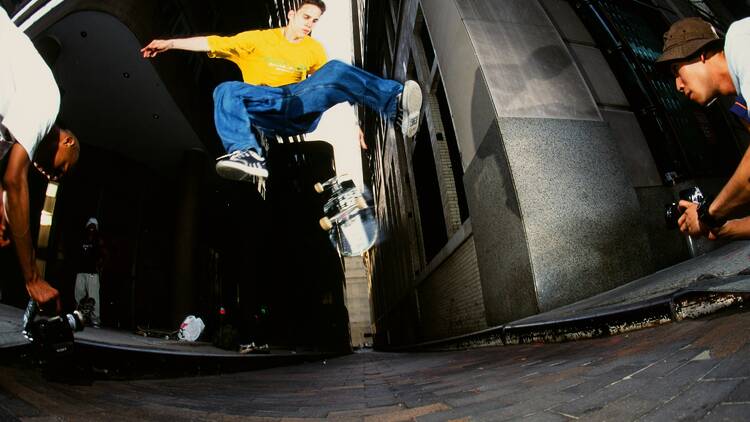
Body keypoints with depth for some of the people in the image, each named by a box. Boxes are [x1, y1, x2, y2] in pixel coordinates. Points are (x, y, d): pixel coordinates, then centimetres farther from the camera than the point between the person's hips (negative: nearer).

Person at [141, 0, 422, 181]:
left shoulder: (315, 49, 20)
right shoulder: (260, 39, 15)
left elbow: (333, 84, 16)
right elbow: (215, 44, 6)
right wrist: (171, 43, -5)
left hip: (301, 106, 0)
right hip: (266, 107, 0)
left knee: (335, 69, -21)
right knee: (227, 91, -28)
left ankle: (396, 105, -38)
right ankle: (247, 155, -51)